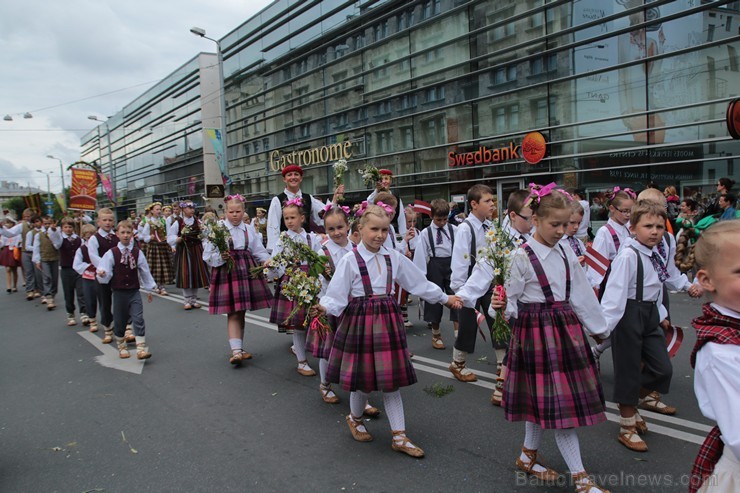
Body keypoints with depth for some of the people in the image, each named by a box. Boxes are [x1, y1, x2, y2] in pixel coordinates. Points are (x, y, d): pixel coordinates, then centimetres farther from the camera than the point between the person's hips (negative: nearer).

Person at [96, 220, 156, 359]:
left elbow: (145, 272, 8)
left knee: (138, 319, -10)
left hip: (134, 292, 0)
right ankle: (122, 347, 30)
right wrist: (102, 274, -29)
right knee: (119, 321, 11)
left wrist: (150, 288, 13)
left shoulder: (137, 253, 0)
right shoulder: (111, 253, -4)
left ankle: (141, 348, -8)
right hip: (119, 292, 0)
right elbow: (106, 275, -6)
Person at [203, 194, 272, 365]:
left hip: (247, 272, 4)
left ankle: (238, 348, 22)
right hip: (227, 272, -4)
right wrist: (221, 257, -24)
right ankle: (236, 350, -6)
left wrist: (269, 261, -9)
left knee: (241, 312, 11)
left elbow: (259, 251, 9)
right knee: (233, 313, -6)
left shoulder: (249, 229, 9)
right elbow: (208, 255, -6)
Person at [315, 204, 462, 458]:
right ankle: (355, 418, 38)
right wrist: (325, 307, -31)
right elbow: (337, 295, -12)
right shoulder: (350, 260, -10)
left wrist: (445, 298, 16)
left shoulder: (394, 258, 4)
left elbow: (418, 283, 12)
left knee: (391, 380, 8)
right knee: (363, 379, 7)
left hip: (388, 321, 4)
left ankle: (399, 437, 19)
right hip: (360, 322, -4)